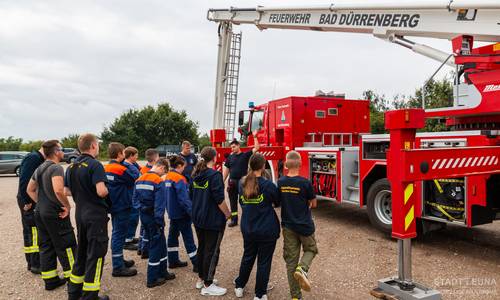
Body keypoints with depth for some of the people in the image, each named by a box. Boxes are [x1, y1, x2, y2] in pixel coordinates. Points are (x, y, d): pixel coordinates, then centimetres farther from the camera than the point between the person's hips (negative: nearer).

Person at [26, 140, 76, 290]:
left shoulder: (39, 168, 11)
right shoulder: (56, 168, -17)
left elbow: (30, 190, 20)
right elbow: (58, 190, -31)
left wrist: (40, 203, 16)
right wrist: (67, 206, -19)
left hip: (40, 212, 9)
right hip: (55, 214, -9)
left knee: (46, 246, 14)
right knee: (66, 246, 2)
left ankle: (50, 279, 22)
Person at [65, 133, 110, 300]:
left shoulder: (71, 167, 8)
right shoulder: (95, 165, -16)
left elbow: (66, 191, 13)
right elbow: (101, 191, -26)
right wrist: (107, 191, -5)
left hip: (80, 214, 8)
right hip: (96, 215, -8)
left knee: (81, 252, 20)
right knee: (95, 254, 2)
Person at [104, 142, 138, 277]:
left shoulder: (106, 168, 5)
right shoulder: (120, 169, -20)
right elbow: (134, 181, -10)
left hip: (113, 205, 9)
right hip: (121, 206, -9)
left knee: (117, 233, 19)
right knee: (119, 235, -3)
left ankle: (119, 260, 32)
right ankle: (118, 267, 3)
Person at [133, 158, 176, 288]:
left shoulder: (140, 179, 7)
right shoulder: (158, 181, -18)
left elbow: (135, 199, 10)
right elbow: (160, 204, -20)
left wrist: (141, 210, 13)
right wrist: (160, 222, -15)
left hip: (143, 216, 8)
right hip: (153, 217, -8)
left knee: (161, 244, 18)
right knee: (156, 246, 4)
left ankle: (162, 272, 28)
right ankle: (152, 279, 12)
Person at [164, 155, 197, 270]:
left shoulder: (167, 177, 7)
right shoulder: (179, 179, -20)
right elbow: (184, 198, -25)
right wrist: (192, 212, -23)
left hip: (172, 212, 9)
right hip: (181, 213, -9)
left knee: (173, 235, 15)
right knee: (188, 238, -4)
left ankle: (173, 260, 24)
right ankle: (196, 264, 2)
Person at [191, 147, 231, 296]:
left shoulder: (196, 174, 5)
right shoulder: (215, 175, -18)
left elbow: (191, 195, 13)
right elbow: (219, 199, -21)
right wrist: (227, 213, -7)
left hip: (198, 218, 8)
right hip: (213, 220, -8)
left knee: (201, 248, 19)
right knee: (212, 251, 2)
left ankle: (201, 279, 31)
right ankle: (207, 286, 10)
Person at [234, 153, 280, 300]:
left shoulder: (242, 184, -2)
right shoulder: (268, 185, -16)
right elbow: (278, 203, 0)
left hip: (247, 228, 5)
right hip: (267, 230, -5)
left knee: (247, 257, 23)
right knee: (263, 262, 9)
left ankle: (239, 287, 36)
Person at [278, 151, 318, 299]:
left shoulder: (280, 183, -6)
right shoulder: (305, 183, -17)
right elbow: (313, 204, -5)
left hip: (288, 226, 3)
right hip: (305, 226, -3)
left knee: (291, 260, 11)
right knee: (310, 250, 22)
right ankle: (302, 269, -7)